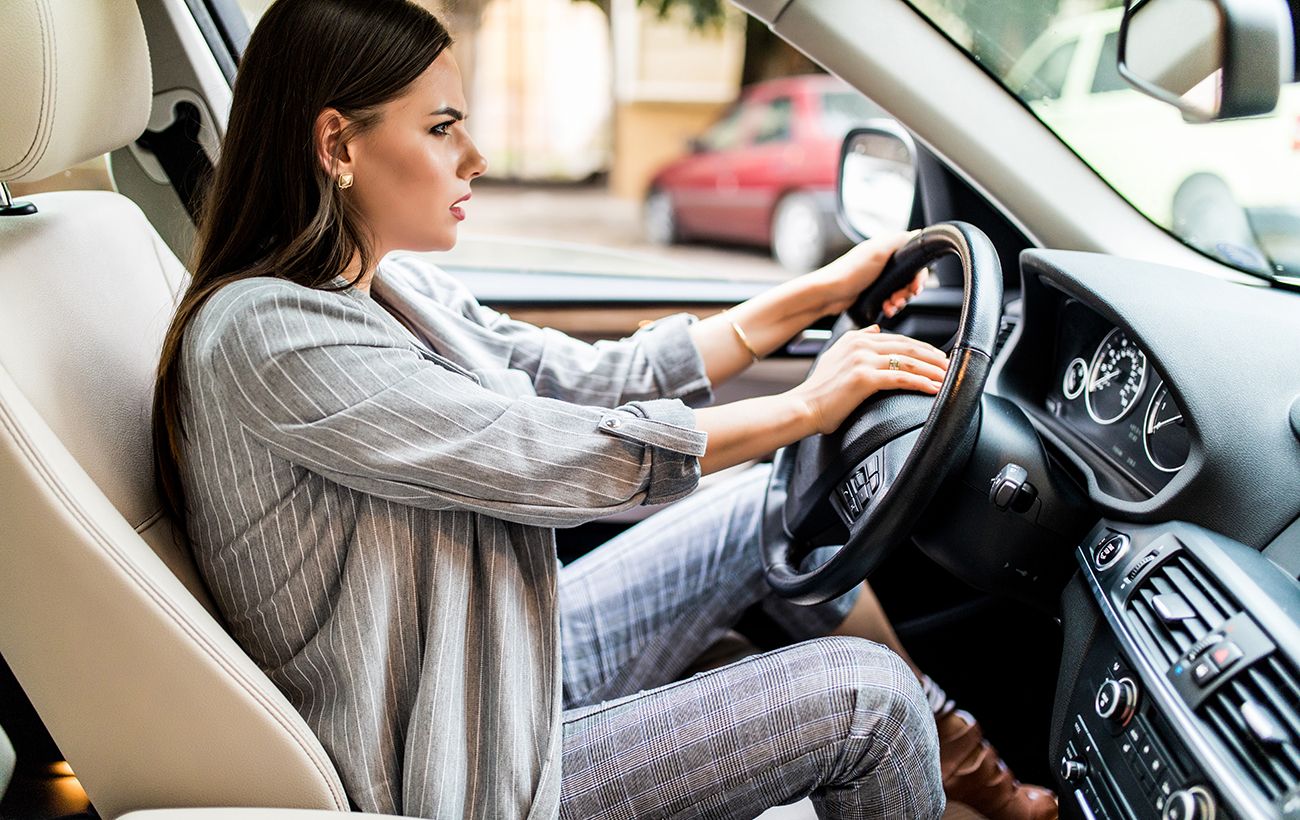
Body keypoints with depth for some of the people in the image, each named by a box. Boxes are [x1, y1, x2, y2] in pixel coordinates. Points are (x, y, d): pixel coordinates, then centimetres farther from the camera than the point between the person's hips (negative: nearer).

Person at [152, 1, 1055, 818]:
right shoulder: (263, 334, -25)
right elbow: (557, 455, -26)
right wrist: (805, 406, -17)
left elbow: (589, 378, 5)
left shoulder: (391, 287, 3)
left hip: (520, 664, 9)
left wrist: (815, 294, 5)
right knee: (863, 693, -12)